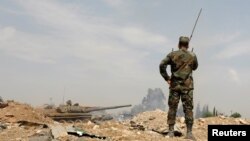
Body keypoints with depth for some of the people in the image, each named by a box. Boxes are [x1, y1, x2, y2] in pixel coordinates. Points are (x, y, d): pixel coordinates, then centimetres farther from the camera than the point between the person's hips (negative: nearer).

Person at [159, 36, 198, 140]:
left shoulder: (172, 54, 0)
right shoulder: (192, 56, 3)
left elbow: (162, 65, -10)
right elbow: (195, 67, 19)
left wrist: (166, 78, -3)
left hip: (174, 84, 0)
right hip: (187, 85, 0)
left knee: (172, 108, 6)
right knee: (188, 109, 1)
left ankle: (171, 131, 6)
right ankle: (189, 133, 0)